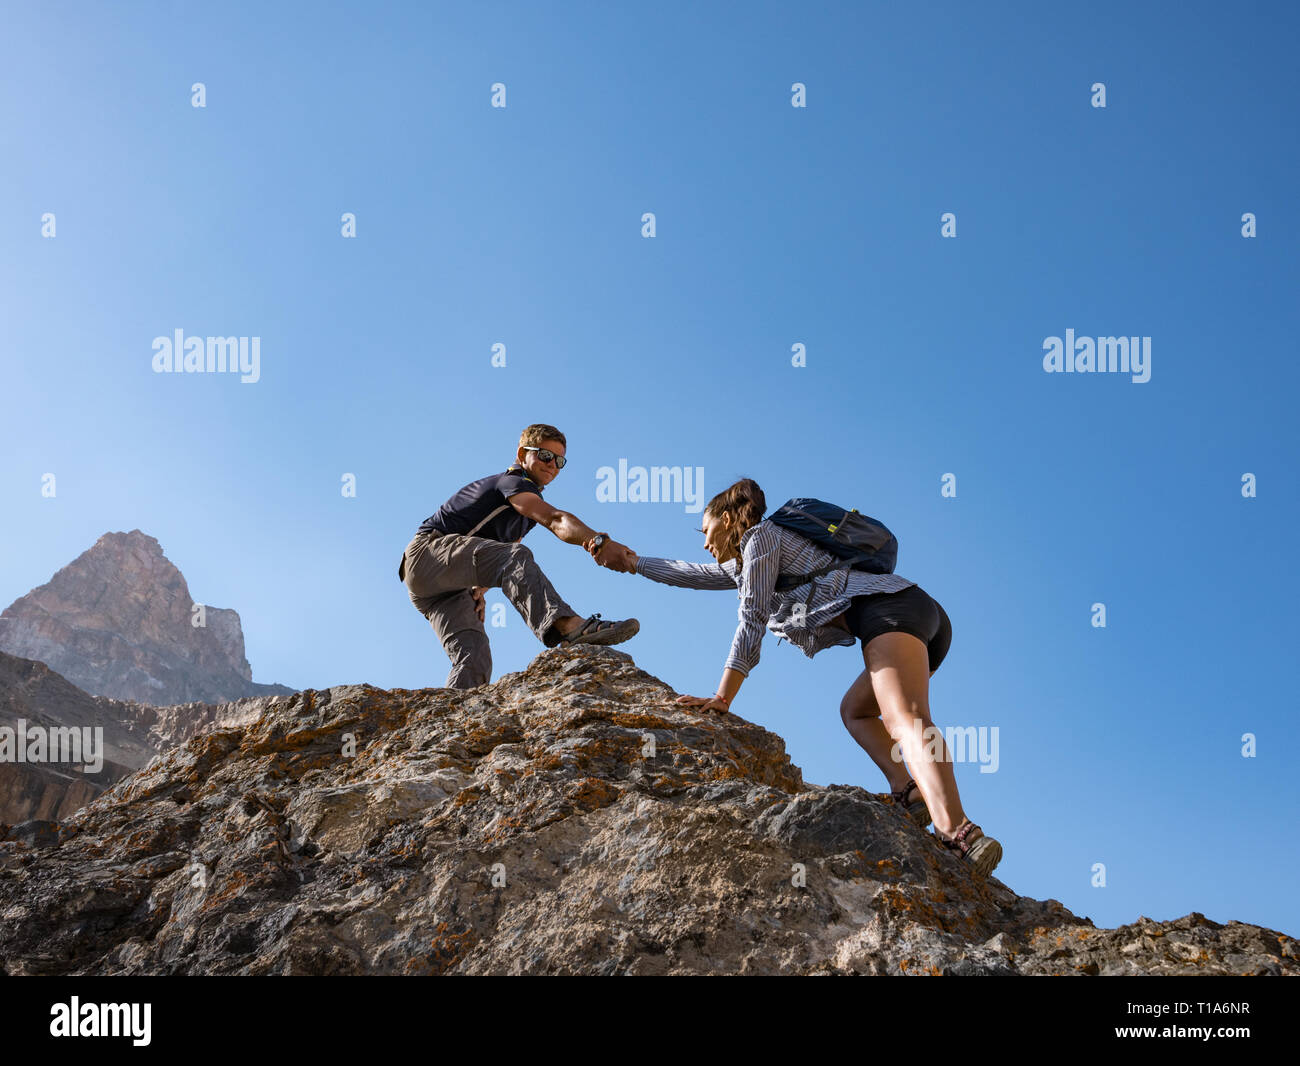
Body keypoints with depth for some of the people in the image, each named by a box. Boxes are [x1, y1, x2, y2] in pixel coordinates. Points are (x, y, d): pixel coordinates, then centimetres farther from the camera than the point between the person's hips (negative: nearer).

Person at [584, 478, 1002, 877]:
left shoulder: (759, 534, 9)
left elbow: (753, 620, -1)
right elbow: (694, 575, 44)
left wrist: (722, 697, -4)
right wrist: (631, 561, 50)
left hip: (892, 606, -10)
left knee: (905, 720, -28)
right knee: (854, 709, 23)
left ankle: (959, 833, -50)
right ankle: (908, 792, -5)